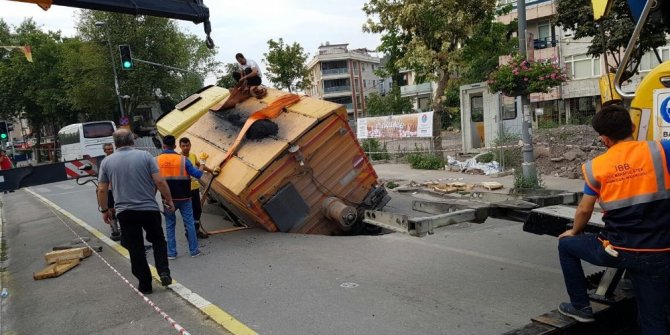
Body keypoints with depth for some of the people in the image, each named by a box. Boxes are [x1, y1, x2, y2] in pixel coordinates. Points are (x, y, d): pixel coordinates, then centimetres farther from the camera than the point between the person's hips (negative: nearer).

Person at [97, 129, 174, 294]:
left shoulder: (107, 162, 3)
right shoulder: (145, 156, -4)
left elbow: (101, 190, 4)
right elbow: (160, 181, -9)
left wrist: (104, 210, 17)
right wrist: (169, 200, 2)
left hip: (125, 212, 1)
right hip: (150, 209, -1)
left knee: (135, 248, 10)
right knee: (158, 240, 19)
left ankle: (145, 284, 15)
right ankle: (164, 272, 3)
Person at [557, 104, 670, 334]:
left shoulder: (596, 166, -3)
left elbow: (584, 211, 8)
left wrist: (574, 232, 26)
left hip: (617, 250, -1)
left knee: (566, 244, 26)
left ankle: (580, 306, 30)